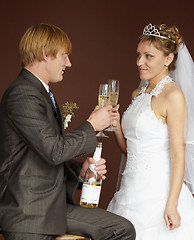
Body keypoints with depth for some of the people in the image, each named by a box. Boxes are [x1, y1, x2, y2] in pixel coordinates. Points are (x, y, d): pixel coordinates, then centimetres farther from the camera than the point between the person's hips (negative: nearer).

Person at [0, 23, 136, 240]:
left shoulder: (40, 93, 16)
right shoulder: (22, 96, -18)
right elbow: (55, 150, -25)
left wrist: (80, 169, 4)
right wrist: (92, 124, -11)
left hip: (55, 205, 10)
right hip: (28, 215, -10)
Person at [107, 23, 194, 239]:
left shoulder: (173, 95, -11)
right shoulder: (138, 94, 12)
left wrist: (172, 204, -21)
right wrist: (116, 126, -2)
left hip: (158, 193, -7)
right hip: (131, 188, 7)